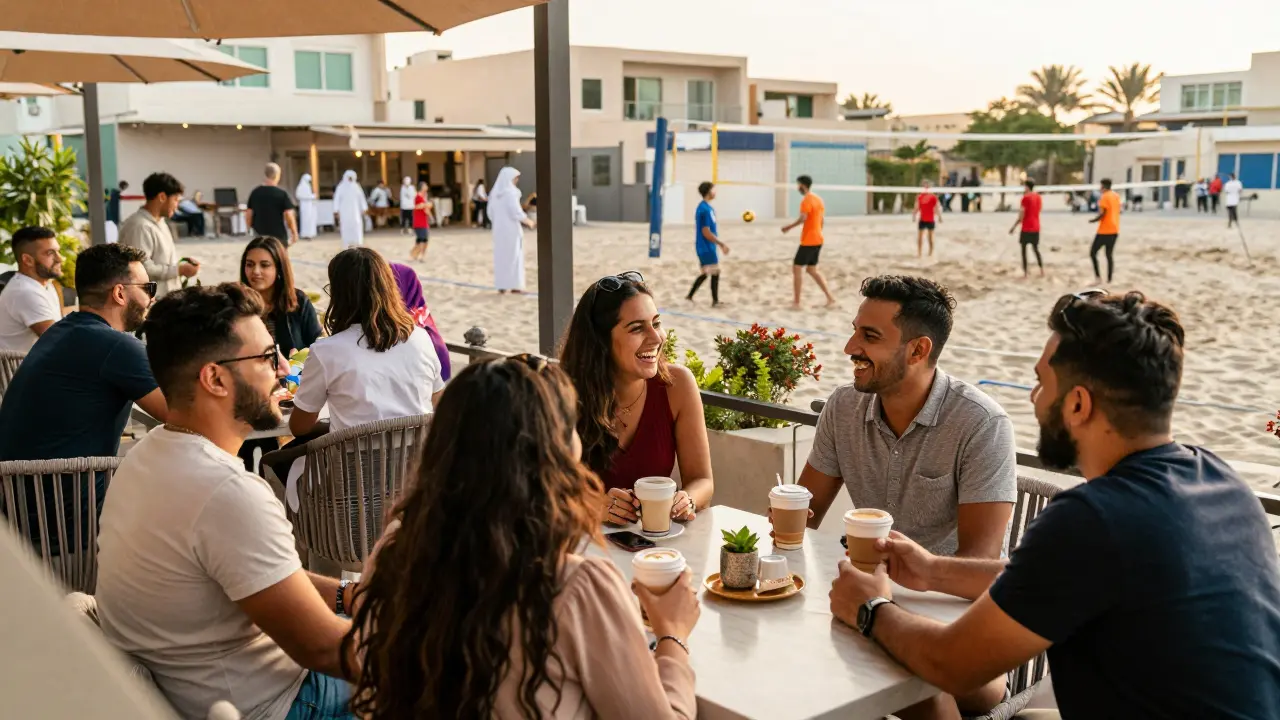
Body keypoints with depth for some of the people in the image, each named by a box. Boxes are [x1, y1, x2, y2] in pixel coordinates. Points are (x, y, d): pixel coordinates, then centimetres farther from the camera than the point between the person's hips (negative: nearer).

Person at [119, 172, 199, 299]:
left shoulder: (160, 221, 15)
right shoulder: (139, 226, -18)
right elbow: (142, 268, -26)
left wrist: (183, 264, 8)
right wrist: (179, 270, -19)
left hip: (169, 298, 10)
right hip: (152, 302, -10)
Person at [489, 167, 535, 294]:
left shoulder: (495, 193, 7)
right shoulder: (510, 192, -15)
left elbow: (490, 212, 12)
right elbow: (516, 212, -18)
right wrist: (529, 222, -3)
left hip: (499, 229, 7)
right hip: (511, 229, -7)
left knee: (501, 256, 10)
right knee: (513, 256, 0)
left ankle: (501, 285, 10)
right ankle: (514, 285, 1)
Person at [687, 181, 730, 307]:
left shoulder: (703, 207, 12)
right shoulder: (706, 209, -19)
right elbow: (706, 233, -22)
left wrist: (720, 243, 24)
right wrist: (722, 244, -18)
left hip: (704, 246, 9)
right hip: (707, 247, -9)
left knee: (705, 273, 15)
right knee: (715, 272, -1)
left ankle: (690, 296, 17)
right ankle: (715, 301, 6)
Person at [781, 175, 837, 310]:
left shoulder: (807, 200, -15)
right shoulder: (818, 199, 14)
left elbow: (803, 218, -28)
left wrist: (789, 227, -19)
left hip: (808, 241, -9)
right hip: (817, 240, 9)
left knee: (796, 268, -4)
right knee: (812, 270, 17)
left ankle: (796, 302, -4)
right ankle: (830, 298, 13)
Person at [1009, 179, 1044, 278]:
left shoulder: (1026, 197, -13)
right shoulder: (1038, 197, 7)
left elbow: (1021, 215, -15)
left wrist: (1013, 227, -8)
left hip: (1026, 228, -7)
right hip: (1036, 227, 7)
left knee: (1024, 249, 1)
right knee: (1036, 249, 17)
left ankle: (1025, 273, -3)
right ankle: (1042, 271, 14)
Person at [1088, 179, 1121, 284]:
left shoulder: (1104, 197, -13)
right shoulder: (1116, 196, 12)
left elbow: (1101, 214, -18)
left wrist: (1092, 220, -3)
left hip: (1104, 231, -8)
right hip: (1115, 230, 8)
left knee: (1093, 253, -1)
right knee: (1109, 255, 11)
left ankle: (1098, 276, -11)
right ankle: (1109, 280, 9)